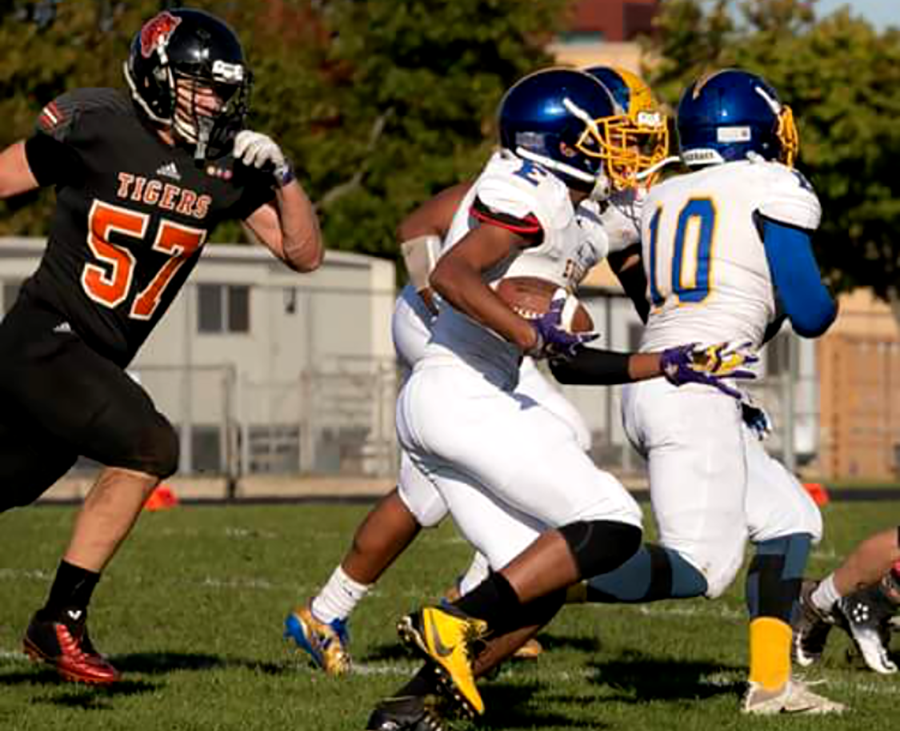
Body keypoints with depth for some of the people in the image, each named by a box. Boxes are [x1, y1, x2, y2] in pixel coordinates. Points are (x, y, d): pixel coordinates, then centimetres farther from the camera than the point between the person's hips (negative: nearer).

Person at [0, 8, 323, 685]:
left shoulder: (227, 165, 3)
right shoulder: (95, 125, -11)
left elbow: (304, 253, 3)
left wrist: (280, 171, -10)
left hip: (96, 362, 7)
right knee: (150, 447, -22)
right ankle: (60, 621, -13)